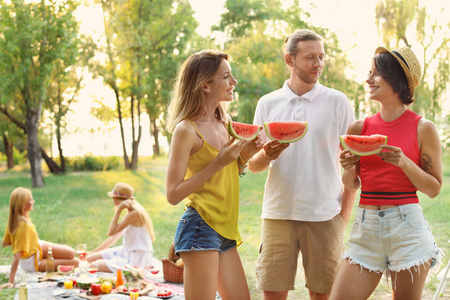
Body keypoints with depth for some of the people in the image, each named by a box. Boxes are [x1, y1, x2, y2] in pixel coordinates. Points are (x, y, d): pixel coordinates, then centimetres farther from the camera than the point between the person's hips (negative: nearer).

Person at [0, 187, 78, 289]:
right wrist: (11, 281, -39)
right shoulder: (23, 225, -35)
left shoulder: (13, 219, -9)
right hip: (32, 263, -9)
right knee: (74, 262, -7)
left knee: (71, 253, 7)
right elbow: (17, 255, -38)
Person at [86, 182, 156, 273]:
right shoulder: (128, 214, 10)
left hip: (136, 260, -10)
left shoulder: (134, 213, -20)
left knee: (94, 265, -13)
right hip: (127, 252, 10)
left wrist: (118, 210, -19)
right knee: (90, 258, 8)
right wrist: (92, 252, 20)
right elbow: (114, 238, 17)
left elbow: (111, 232, -22)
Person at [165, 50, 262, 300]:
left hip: (225, 231, 8)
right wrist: (218, 163, -17)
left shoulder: (224, 122, 11)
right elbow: (173, 194, -14)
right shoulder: (186, 130, -12)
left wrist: (245, 155, 2)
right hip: (200, 228, -8)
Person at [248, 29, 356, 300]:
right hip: (278, 214, 2)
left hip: (324, 216, -1)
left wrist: (345, 214, -3)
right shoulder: (268, 104, 8)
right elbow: (252, 165, 11)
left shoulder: (337, 102, 3)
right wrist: (266, 155, -13)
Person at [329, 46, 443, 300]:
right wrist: (349, 167, -7)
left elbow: (434, 189, -1)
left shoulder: (423, 128, -2)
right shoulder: (360, 128, 7)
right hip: (366, 225, 3)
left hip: (407, 225, -3)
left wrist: (404, 162, -15)